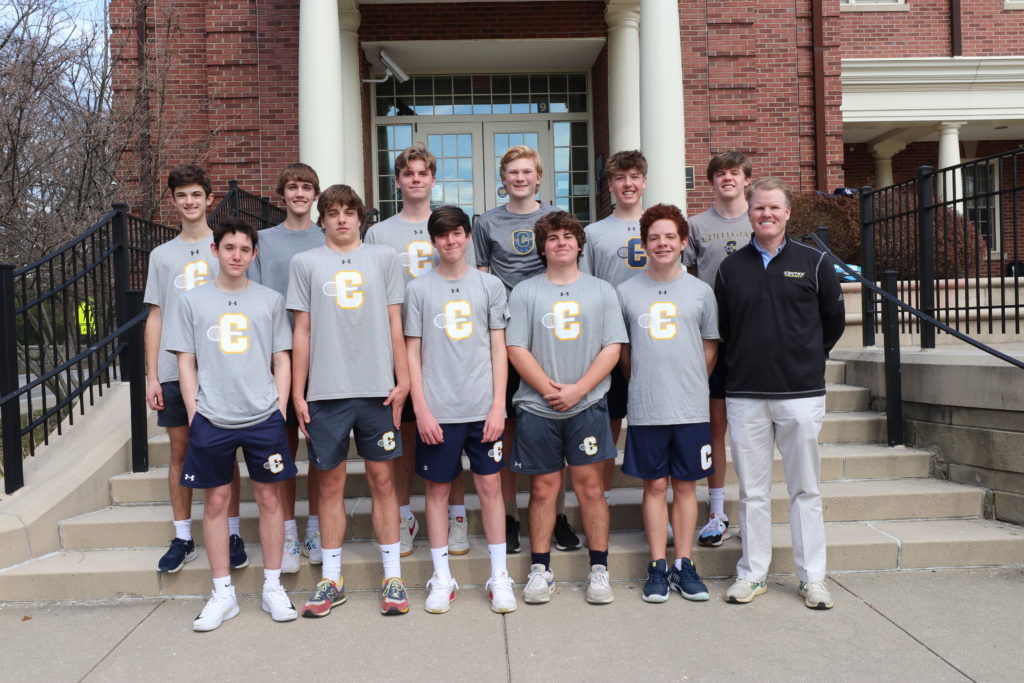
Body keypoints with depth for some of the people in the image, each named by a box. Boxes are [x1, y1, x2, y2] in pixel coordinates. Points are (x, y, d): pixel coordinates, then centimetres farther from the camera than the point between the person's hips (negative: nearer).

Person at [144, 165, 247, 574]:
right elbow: (155, 317, 10)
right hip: (174, 369, 3)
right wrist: (152, 376, 5)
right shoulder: (162, 255, 11)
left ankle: (232, 533, 13)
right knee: (179, 451, 8)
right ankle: (182, 538, 19)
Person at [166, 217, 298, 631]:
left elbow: (282, 361, 7)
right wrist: (193, 413, -1)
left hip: (263, 418, 0)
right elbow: (186, 363, 6)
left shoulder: (270, 300, 5)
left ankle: (273, 587, 18)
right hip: (211, 420, 0)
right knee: (216, 501, 6)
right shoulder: (193, 302, 6)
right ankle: (223, 593, 19)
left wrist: (280, 410, -1)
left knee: (269, 497, 5)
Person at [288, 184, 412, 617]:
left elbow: (394, 325, 8)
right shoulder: (305, 263, 9)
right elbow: (302, 332, 7)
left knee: (383, 479, 4)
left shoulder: (383, 258, 9)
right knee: (331, 483, 7)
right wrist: (298, 393, 4)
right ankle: (331, 581, 19)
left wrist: (402, 379, 0)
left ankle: (393, 577, 14)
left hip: (377, 388, 0)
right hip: (326, 391, 0)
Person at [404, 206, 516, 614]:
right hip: (437, 410, 0)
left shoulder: (490, 285, 6)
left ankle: (499, 576, 16)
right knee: (437, 489, 6)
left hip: (483, 407, 0)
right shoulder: (418, 289, 4)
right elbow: (413, 353, 3)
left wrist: (498, 405, -3)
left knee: (490, 486, 4)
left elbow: (499, 350, 5)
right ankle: (442, 578, 19)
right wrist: (421, 409, -4)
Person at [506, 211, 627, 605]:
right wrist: (549, 389, -11)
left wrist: (578, 389, -10)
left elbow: (612, 349, 2)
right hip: (537, 407, 0)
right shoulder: (524, 292, 6)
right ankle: (540, 570, 16)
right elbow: (516, 349, 0)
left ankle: (599, 569, 12)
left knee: (590, 486, 1)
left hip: (588, 405, 0)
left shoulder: (601, 291, 8)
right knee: (543, 488, 6)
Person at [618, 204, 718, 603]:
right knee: (655, 485, 6)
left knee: (685, 484, 8)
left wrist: (690, 385, 4)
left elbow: (710, 347, 10)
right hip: (645, 409, 0)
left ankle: (683, 564, 18)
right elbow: (621, 349, 10)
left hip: (691, 408, 1)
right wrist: (643, 385, 5)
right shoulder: (626, 292, 3)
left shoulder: (700, 291, 4)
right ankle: (658, 566, 15)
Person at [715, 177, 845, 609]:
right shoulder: (731, 267, 7)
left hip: (801, 394, -1)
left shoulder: (813, 262, 3)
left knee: (805, 490, 7)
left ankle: (812, 578, 18)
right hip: (745, 395, 1)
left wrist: (806, 359, 12)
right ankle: (752, 574, 19)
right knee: (752, 491, 7)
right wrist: (749, 361, 10)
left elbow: (834, 320, 11)